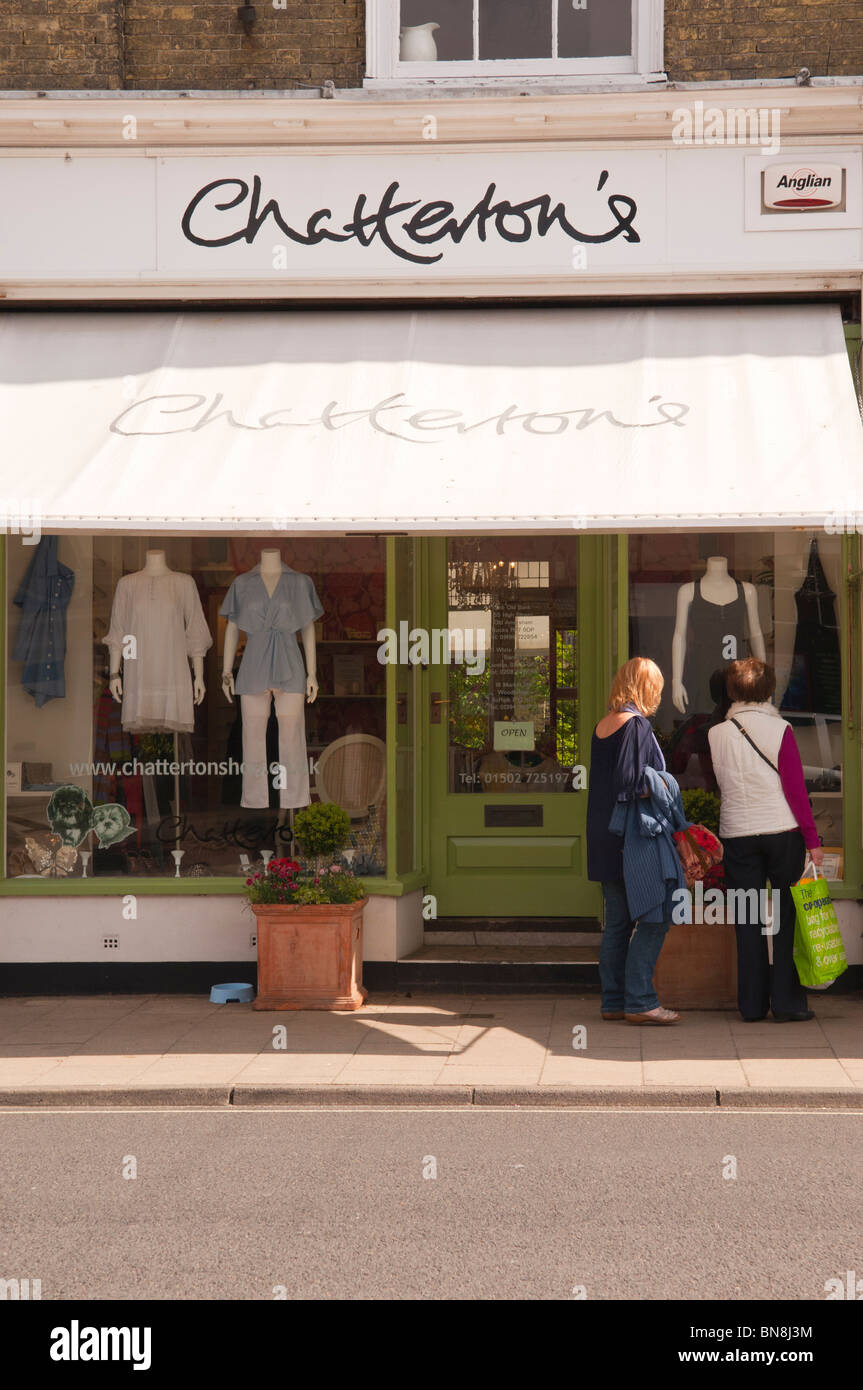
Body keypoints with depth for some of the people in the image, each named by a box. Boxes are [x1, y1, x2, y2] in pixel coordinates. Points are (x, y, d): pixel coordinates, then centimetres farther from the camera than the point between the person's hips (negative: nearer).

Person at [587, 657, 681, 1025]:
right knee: (654, 918, -4)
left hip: (603, 840, 9)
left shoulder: (602, 727, 12)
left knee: (617, 922, 11)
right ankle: (638, 1000, -6)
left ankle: (614, 1001, 13)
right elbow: (631, 784, -21)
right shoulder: (637, 725, -14)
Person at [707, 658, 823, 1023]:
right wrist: (812, 840, -4)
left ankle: (752, 1005, 10)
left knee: (747, 923, 7)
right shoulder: (779, 730, -7)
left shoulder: (716, 735, 2)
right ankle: (787, 1002, 3)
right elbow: (795, 790, -8)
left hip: (737, 834, 3)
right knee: (788, 917, 4)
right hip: (783, 830, -3)